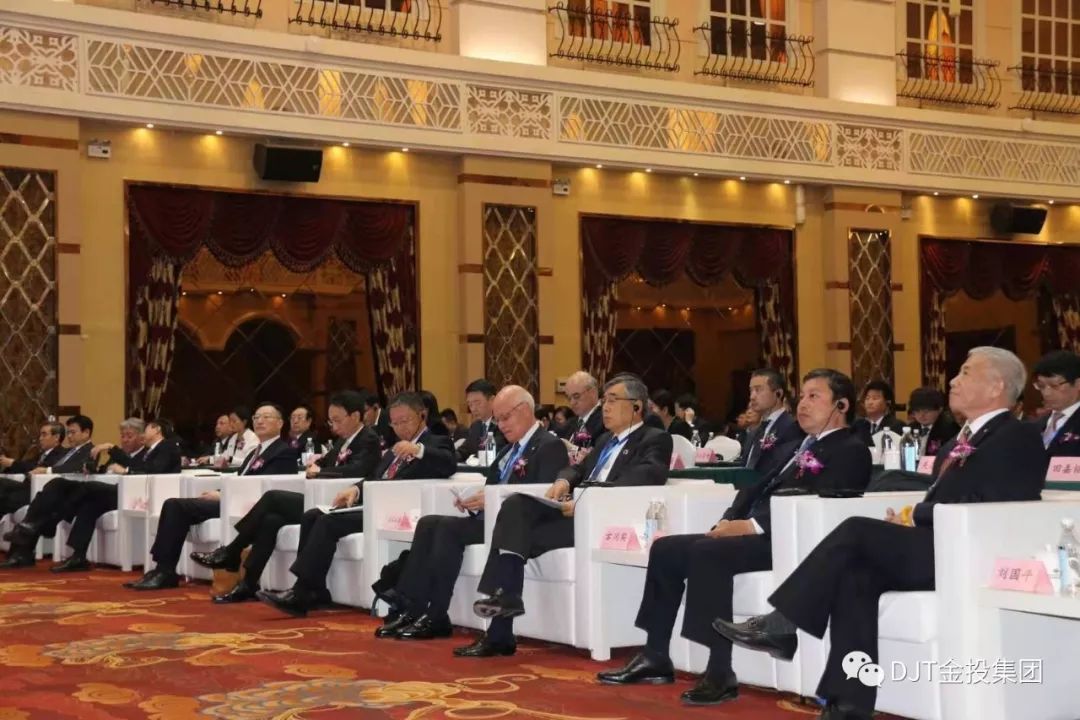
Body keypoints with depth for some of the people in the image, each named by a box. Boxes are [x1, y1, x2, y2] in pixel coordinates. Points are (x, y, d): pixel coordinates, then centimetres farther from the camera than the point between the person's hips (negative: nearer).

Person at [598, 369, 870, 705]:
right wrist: (729, 521, 0)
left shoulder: (851, 451, -3)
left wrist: (754, 525, -22)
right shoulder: (793, 449, 28)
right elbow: (755, 489, 21)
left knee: (707, 551, -31)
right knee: (665, 548, -1)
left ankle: (720, 672, -30)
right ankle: (656, 658, 3)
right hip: (757, 535, 9)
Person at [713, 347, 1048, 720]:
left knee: (857, 530, -22)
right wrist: (911, 519, -3)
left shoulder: (1018, 437, -3)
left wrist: (916, 517, -9)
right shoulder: (959, 442, 25)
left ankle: (781, 626, -14)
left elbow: (987, 511, -16)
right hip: (932, 548, 8)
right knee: (856, 574, -21)